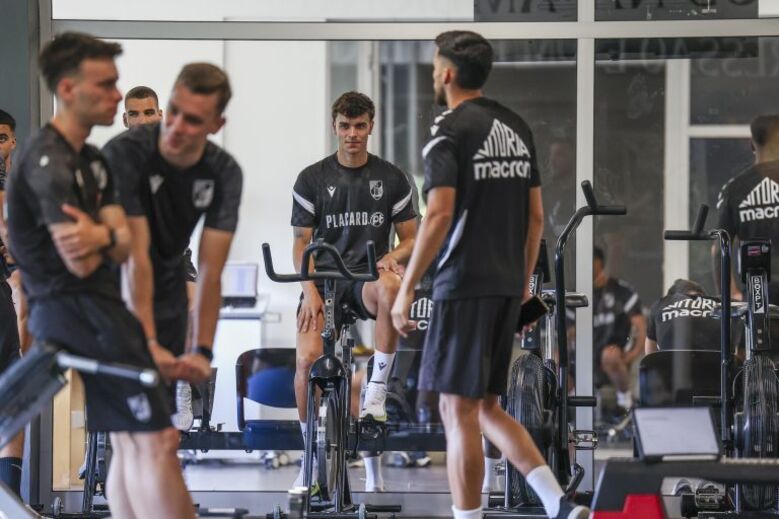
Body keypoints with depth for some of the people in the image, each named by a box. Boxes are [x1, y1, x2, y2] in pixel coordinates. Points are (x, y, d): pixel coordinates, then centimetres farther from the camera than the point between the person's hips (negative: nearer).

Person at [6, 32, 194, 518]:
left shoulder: (93, 162, 17)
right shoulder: (48, 161, -14)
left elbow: (125, 242, 5)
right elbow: (80, 263, -21)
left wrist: (102, 236, -18)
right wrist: (107, 239, 0)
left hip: (94, 305, 10)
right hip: (77, 308, -10)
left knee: (130, 443, 12)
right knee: (157, 441, -14)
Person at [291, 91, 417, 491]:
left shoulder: (392, 179, 7)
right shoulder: (312, 179, 5)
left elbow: (410, 238, 11)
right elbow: (302, 242, 5)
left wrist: (394, 256, -12)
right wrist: (310, 289, -10)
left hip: (367, 277, 0)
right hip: (324, 278, 0)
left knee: (391, 287, -39)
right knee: (307, 359, -24)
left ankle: (376, 391, -30)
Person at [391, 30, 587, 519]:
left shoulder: (449, 130, -10)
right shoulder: (517, 127, 13)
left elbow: (440, 214, -18)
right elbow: (536, 215, 16)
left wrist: (407, 289, -15)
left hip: (464, 286, -8)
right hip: (508, 286, 8)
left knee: (459, 412, -2)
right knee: (486, 408, 14)